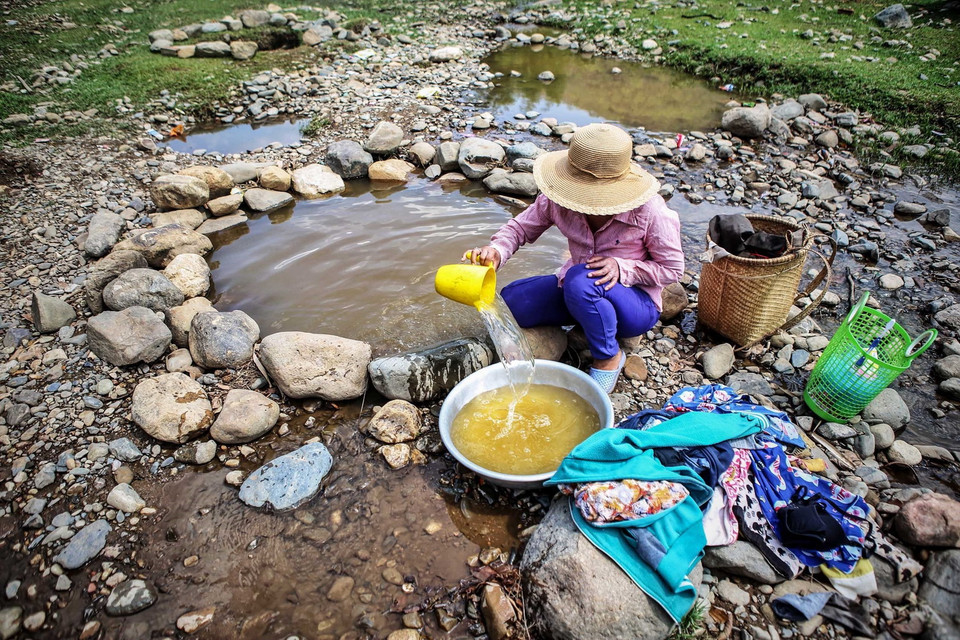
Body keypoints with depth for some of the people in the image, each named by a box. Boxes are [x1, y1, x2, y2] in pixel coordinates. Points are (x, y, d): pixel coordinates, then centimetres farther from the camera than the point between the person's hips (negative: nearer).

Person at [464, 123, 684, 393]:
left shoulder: (649, 210, -24)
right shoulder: (558, 200, -15)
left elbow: (672, 268, -12)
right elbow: (521, 227, -4)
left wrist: (623, 268, -29)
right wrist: (496, 251, -26)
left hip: (636, 304, -4)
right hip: (575, 291, 4)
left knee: (580, 280, -37)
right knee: (509, 302, -14)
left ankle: (609, 358, -11)